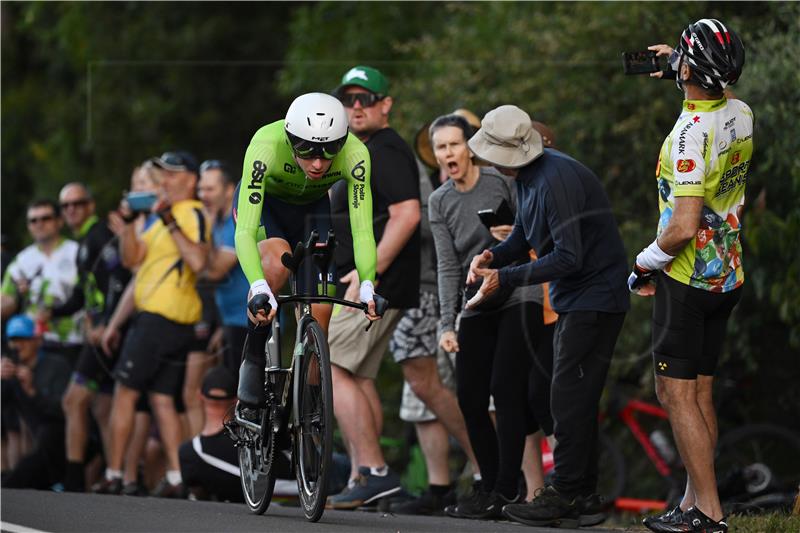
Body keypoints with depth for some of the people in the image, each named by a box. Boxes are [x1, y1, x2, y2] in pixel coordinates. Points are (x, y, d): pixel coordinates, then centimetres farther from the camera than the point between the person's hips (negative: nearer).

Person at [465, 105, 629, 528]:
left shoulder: (556, 180, -25)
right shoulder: (527, 175, 6)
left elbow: (568, 257, -27)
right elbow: (524, 234, 15)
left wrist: (504, 278, -24)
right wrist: (493, 255, -5)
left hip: (594, 297, -10)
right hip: (574, 298, 10)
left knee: (570, 398, -9)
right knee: (575, 398, 14)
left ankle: (566, 495, -6)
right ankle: (582, 493, 21)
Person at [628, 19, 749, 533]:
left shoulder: (691, 134, -24)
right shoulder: (742, 115, 1)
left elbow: (684, 227, -29)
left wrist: (646, 263, -13)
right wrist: (679, 67, 34)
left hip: (686, 279, -8)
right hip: (728, 276, 8)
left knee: (676, 394, -3)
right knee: (701, 392, 13)